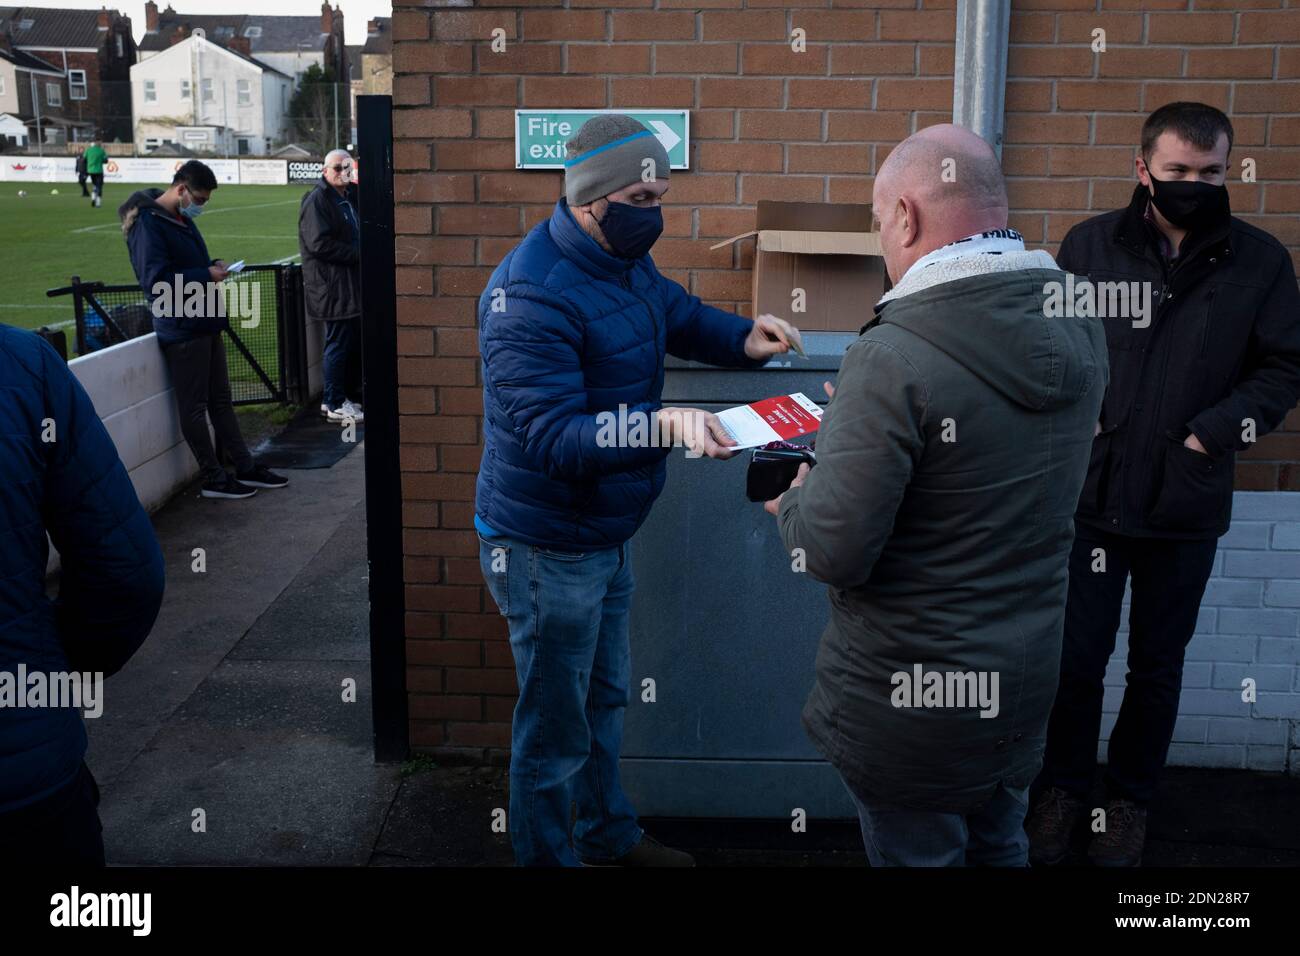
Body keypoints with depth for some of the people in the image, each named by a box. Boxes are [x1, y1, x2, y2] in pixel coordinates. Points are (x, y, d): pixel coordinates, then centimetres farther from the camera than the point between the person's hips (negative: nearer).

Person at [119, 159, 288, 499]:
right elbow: (155, 279, -22)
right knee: (195, 406, 0)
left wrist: (212, 265, 6)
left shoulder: (182, 219, 15)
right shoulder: (148, 223, -15)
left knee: (220, 399, 14)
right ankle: (214, 478, 8)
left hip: (205, 323, 10)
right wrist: (206, 275, -18)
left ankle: (246, 468, 22)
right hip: (181, 328, -10)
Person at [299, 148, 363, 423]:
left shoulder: (351, 197, 17)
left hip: (353, 284, 9)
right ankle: (335, 404, 4)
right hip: (332, 285, -9)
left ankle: (352, 395, 25)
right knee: (338, 343, -4)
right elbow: (320, 243, -20)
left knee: (355, 342, 14)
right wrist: (358, 253, -16)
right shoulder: (317, 200, -10)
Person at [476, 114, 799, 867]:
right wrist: (663, 427, -44)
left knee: (605, 698, 25)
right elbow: (552, 437, -31)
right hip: (548, 550, -9)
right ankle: (547, 855, 30)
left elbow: (683, 317, 19)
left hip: (606, 536, 9)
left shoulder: (626, 263, 3)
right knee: (556, 727, 8)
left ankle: (610, 836, 45)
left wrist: (746, 339, -2)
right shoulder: (530, 294, -26)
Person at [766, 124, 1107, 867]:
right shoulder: (1080, 328, -2)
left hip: (915, 694, -6)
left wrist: (789, 504, -3)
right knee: (1000, 848, 25)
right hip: (1027, 677, 7)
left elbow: (834, 552, -24)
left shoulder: (895, 356, -26)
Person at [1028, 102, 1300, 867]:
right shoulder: (1090, 245, -1)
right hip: (1091, 493, 0)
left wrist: (1214, 432, -11)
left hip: (1188, 506, 1)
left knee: (1158, 665, 14)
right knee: (1077, 656, 9)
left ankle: (1132, 798, 33)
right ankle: (1065, 788, 30)